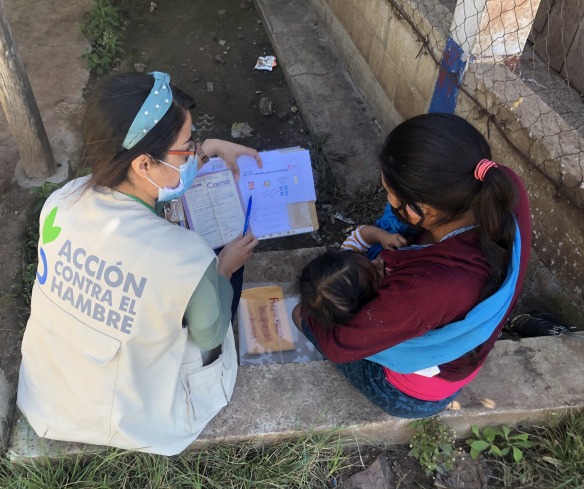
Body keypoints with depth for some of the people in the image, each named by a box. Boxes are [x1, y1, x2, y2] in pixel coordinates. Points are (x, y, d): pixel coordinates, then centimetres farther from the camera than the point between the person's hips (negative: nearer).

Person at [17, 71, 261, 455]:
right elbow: (209, 338, -16)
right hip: (129, 420, -4)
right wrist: (223, 270, 0)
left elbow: (133, 191, 0)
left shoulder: (61, 202, -21)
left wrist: (210, 148, 4)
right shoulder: (187, 259, -37)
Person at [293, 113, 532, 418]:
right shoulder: (506, 188, -30)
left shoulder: (424, 288, -48)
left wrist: (308, 317, -6)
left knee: (306, 314, 12)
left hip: (412, 396, -5)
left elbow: (337, 345, -27)